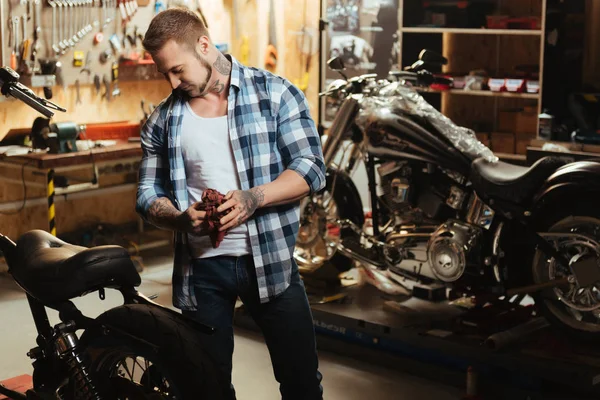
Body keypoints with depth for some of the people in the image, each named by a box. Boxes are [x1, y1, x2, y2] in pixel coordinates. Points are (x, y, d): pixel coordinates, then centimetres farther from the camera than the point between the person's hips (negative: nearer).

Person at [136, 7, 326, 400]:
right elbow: (149, 194, 9)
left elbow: (311, 169, -8)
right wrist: (181, 217, -14)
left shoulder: (275, 93, -3)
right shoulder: (163, 120, 6)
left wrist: (254, 198, -25)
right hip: (201, 267, 3)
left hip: (270, 259, -2)